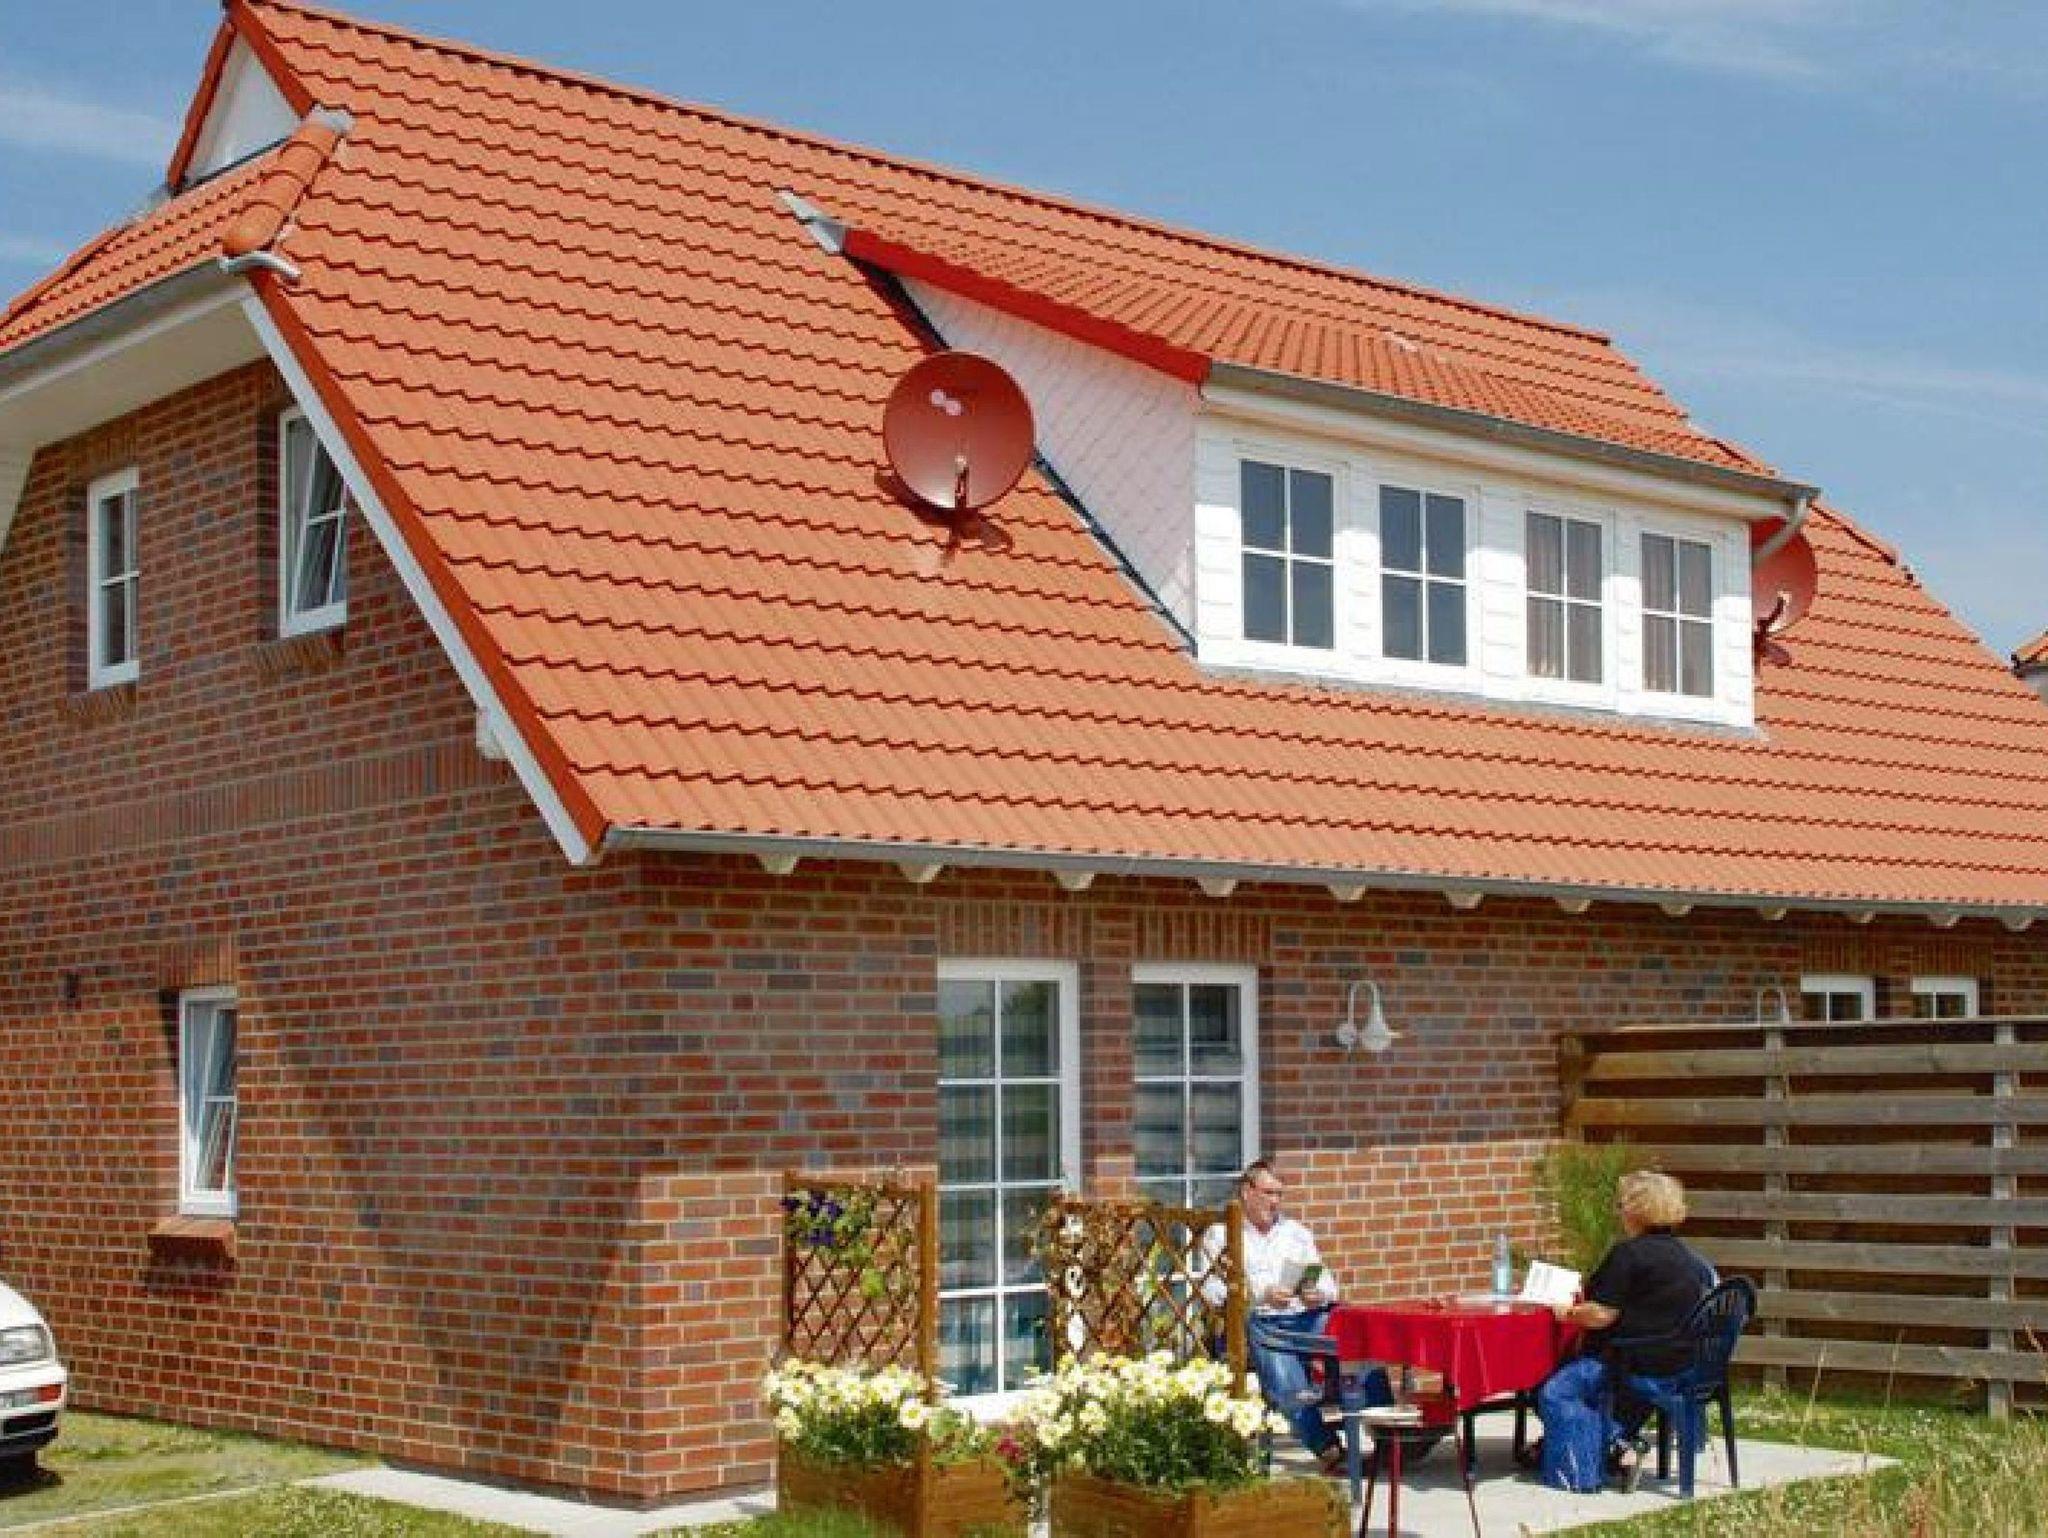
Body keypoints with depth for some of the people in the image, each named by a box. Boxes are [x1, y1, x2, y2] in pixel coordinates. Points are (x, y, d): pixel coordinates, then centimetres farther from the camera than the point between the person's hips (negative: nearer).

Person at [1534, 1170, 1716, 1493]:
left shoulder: (1629, 1254, -16)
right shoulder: (1689, 1258, 10)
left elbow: (1602, 1315, -18)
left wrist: (1569, 1312, 1)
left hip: (1639, 1364, -9)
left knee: (1554, 1392, -2)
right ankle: (1620, 1443, 16)